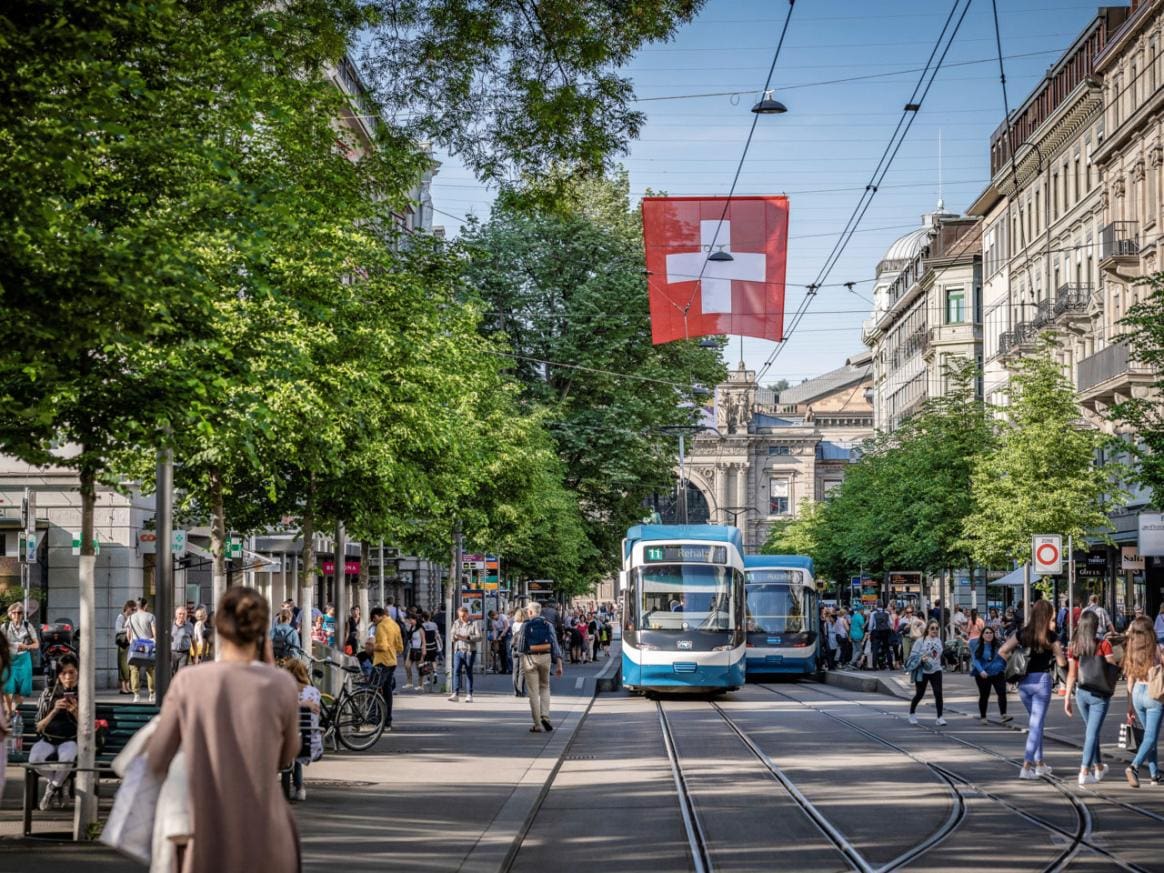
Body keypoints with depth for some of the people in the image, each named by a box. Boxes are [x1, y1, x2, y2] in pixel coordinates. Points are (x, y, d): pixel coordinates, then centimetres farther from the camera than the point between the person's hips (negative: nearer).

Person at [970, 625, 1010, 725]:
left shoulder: (998, 645, 1)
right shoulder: (977, 647, -5)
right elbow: (975, 660, -11)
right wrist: (981, 671, -24)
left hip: (998, 673, 1)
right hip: (983, 675, -1)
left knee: (1002, 693, -13)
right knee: (984, 695, 7)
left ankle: (1003, 714, -15)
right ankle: (982, 717, 20)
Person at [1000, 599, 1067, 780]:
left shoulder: (1023, 633, 3)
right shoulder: (1050, 636, -7)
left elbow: (1002, 651, -3)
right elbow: (1062, 662, -8)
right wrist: (1054, 655, 12)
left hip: (1024, 682, 4)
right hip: (1041, 680, -4)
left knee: (1036, 722, 21)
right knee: (1037, 724, -1)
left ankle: (1039, 763, 26)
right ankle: (1027, 766, -10)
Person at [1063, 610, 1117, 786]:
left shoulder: (1074, 647, 0)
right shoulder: (1103, 645, -11)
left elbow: (1071, 674, 2)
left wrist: (1067, 697, 5)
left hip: (1081, 692, 4)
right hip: (1099, 693, -4)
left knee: (1090, 730, 21)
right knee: (1092, 732, -3)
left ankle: (1098, 767, 35)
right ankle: (1084, 772, -9)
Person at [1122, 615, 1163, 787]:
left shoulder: (1131, 651, 4)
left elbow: (1130, 681, 8)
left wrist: (1130, 706, 14)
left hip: (1137, 693, 5)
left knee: (1148, 734, 19)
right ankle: (1134, 766, -27)